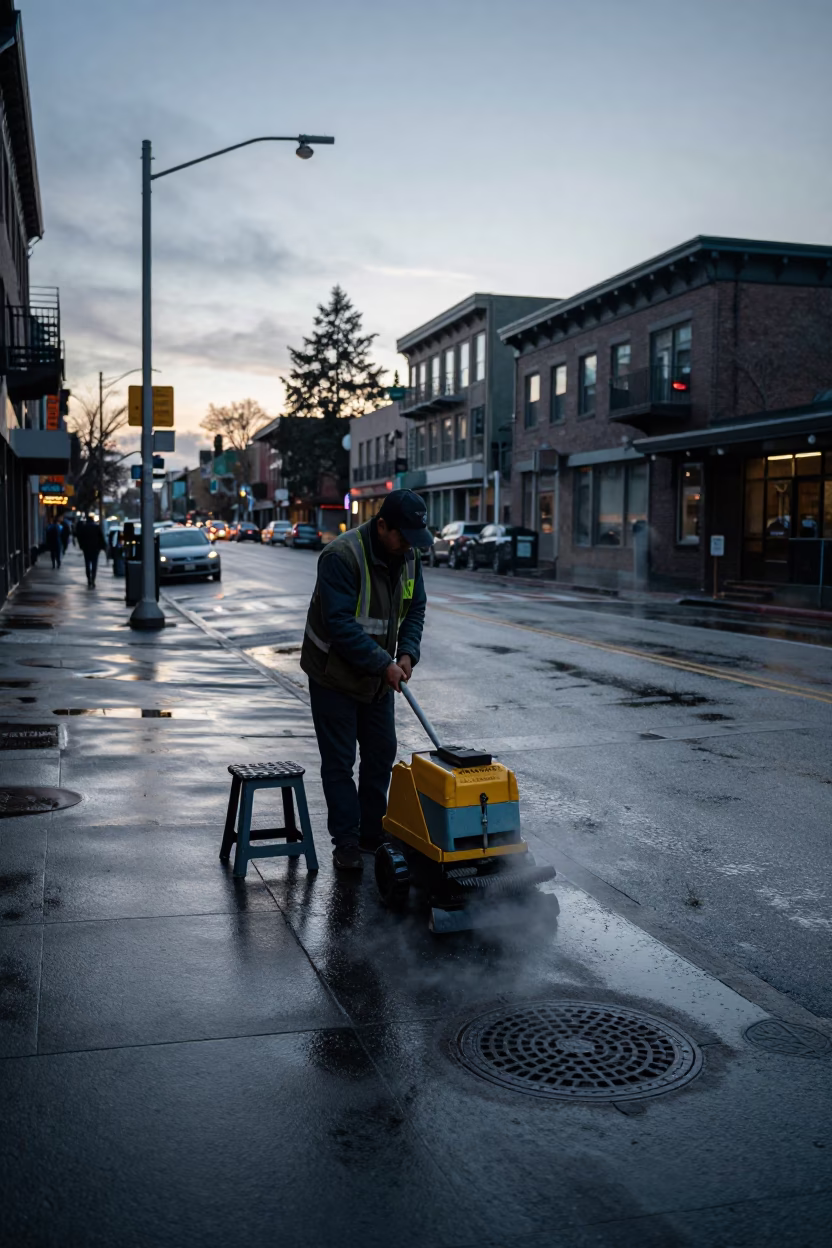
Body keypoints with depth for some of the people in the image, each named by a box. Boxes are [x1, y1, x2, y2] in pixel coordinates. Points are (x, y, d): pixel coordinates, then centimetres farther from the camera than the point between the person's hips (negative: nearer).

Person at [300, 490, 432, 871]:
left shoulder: (408, 556, -3)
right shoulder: (341, 556, -26)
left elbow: (414, 609, 4)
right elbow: (341, 623, -30)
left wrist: (407, 653, -12)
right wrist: (384, 664, -30)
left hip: (378, 675, 7)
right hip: (335, 674, -7)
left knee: (381, 754, 12)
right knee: (339, 761, 0)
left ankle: (372, 833, 25)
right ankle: (346, 842, 9)